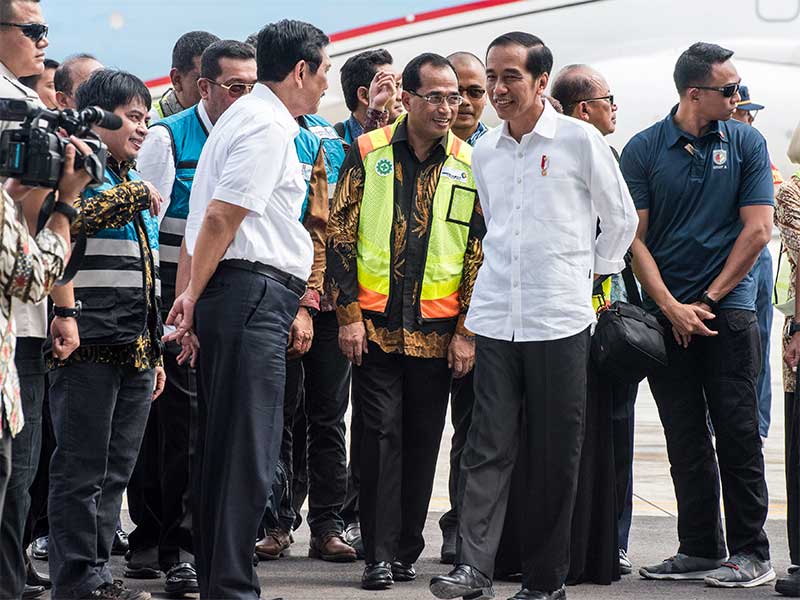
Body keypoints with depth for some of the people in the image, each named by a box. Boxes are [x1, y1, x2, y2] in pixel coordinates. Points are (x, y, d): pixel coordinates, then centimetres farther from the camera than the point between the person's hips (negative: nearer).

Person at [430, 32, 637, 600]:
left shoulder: (580, 141, -3)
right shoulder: (484, 151, 11)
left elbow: (621, 219, 7)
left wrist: (589, 275, 11)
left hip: (559, 320, -3)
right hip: (495, 318, 3)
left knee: (555, 456, 2)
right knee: (488, 446, -4)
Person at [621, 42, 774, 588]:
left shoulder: (747, 144, 2)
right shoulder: (644, 150, 1)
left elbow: (757, 230, -1)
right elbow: (635, 237, 0)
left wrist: (708, 300, -6)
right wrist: (672, 307, -9)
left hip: (729, 306, -1)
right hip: (667, 313, 1)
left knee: (737, 434, -3)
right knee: (686, 439, 5)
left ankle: (751, 553, 2)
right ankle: (700, 550, 12)